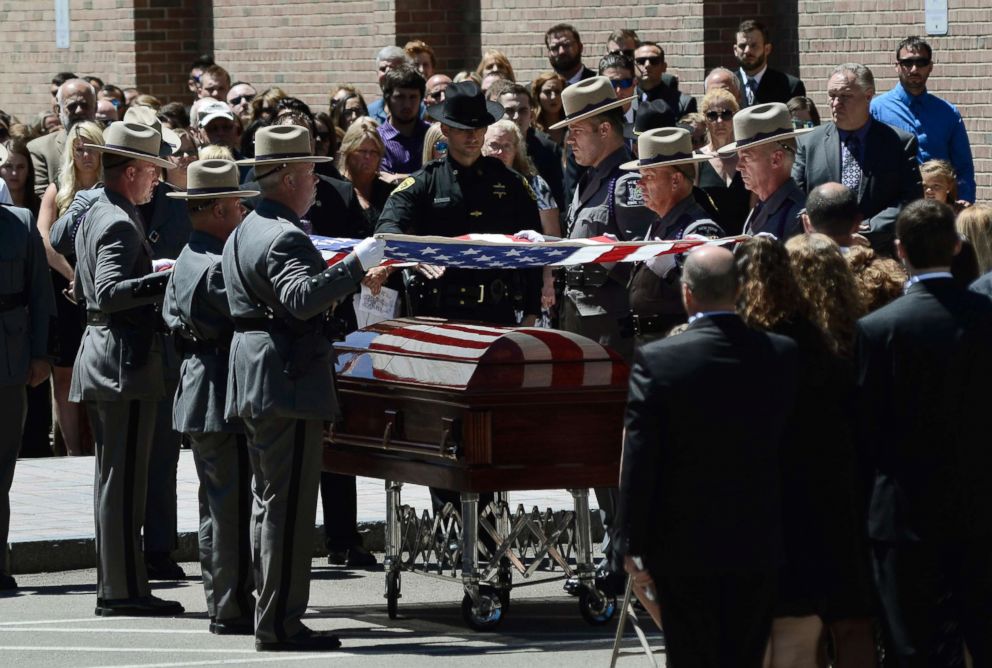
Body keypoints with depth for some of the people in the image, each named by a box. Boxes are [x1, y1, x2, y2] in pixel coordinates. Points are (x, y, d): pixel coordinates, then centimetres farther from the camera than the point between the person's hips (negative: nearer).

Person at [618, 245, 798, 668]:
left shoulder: (656, 360, -13)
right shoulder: (782, 355, -5)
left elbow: (638, 463, -11)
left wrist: (634, 546, -5)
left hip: (684, 548, -3)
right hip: (759, 547, 3)